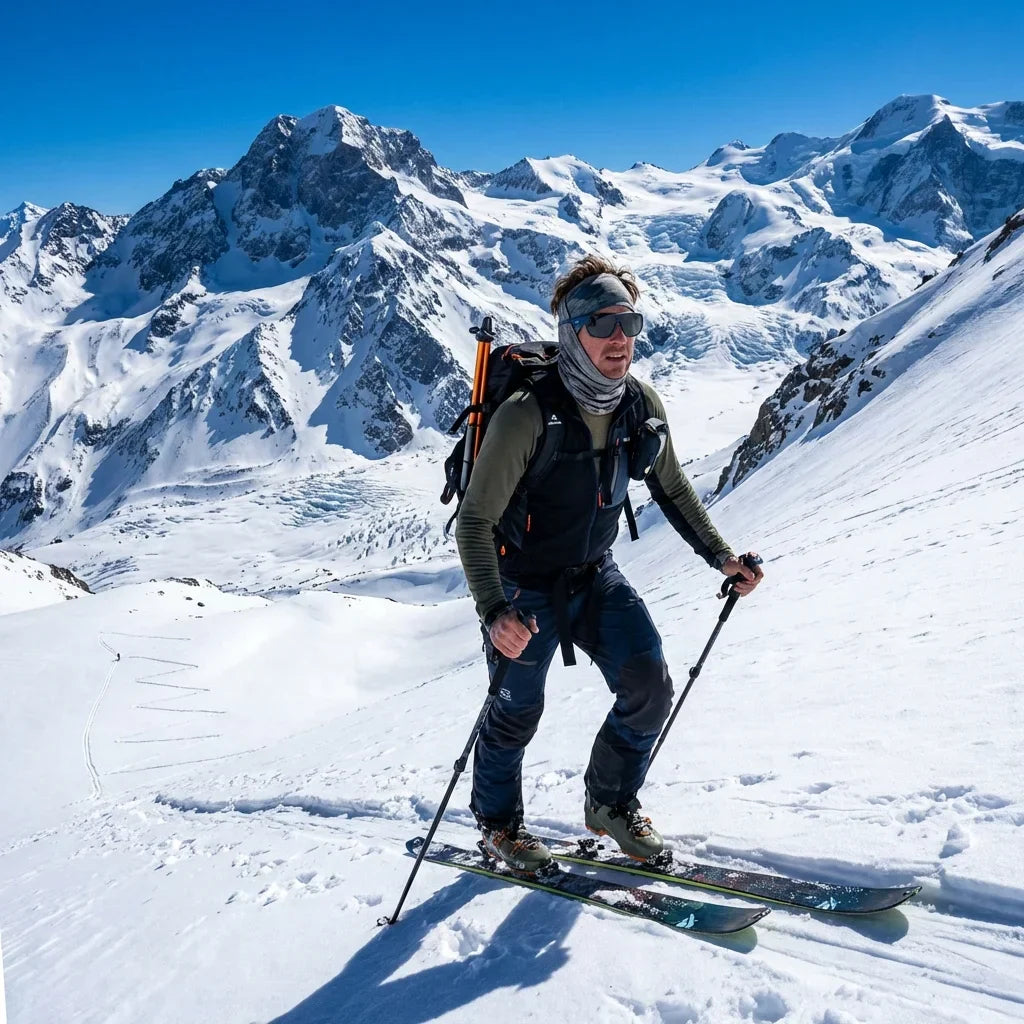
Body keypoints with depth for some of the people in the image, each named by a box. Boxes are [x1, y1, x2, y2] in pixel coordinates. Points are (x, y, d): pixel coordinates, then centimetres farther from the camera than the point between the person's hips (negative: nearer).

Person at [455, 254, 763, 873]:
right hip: (525, 588, -5)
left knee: (651, 686, -5)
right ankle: (497, 822, 36)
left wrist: (720, 555, 3)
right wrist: (493, 611, -38)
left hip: (597, 577, 5)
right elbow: (475, 520, -26)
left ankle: (611, 803, 22)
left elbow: (672, 488, 8)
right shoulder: (527, 415, -28)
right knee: (517, 712, 8)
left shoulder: (643, 406, -9)